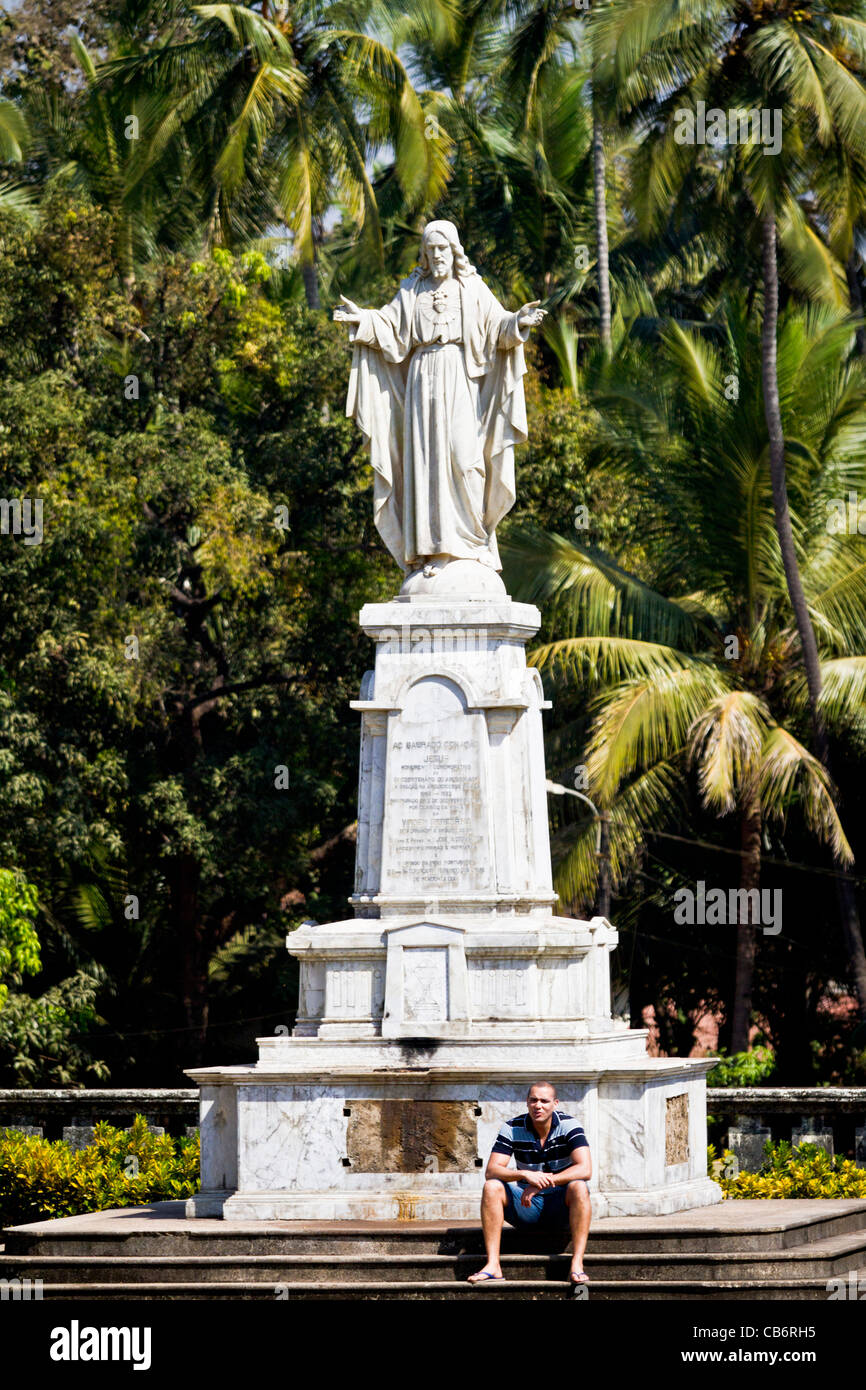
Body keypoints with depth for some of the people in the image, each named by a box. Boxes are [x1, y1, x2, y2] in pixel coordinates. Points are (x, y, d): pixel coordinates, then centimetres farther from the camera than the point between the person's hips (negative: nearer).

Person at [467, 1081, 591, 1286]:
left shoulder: (568, 1125, -10)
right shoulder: (512, 1128, -5)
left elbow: (585, 1170, -23)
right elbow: (491, 1171, -15)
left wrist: (542, 1182, -32)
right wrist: (526, 1175, -35)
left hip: (560, 1206, -2)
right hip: (526, 1206, 2)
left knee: (579, 1188, -33)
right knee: (492, 1187, -23)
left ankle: (577, 1265, -37)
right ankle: (493, 1265, -30)